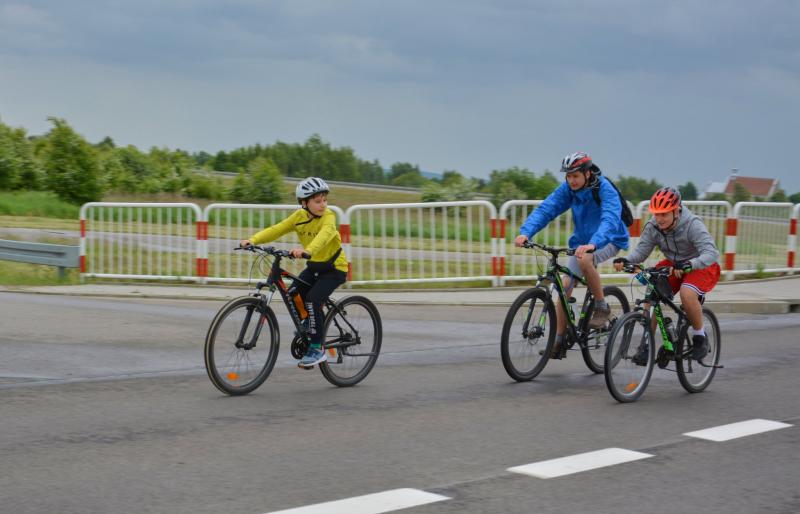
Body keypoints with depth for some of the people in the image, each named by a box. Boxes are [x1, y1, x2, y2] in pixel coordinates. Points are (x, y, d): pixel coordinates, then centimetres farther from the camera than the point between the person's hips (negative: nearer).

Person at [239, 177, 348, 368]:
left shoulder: (328, 216, -21)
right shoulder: (300, 216, -5)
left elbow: (325, 234, -41)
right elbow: (276, 229, -12)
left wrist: (307, 250, -60)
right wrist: (252, 240, -27)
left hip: (334, 267, -6)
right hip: (314, 266, 6)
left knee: (313, 299, -23)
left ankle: (317, 348, -13)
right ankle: (308, 330, 16)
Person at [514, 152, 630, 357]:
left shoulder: (605, 189, -25)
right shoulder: (568, 189, -10)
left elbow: (610, 219, -40)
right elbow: (545, 209, -18)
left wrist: (592, 244, -58)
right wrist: (525, 232, -35)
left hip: (609, 240, -6)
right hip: (582, 241, 6)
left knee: (584, 260, -36)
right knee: (565, 286, -5)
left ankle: (602, 307, -16)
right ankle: (559, 340, 6)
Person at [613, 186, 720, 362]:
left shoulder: (692, 225, -27)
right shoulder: (653, 227, -13)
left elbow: (711, 253, -36)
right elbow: (641, 250, -14)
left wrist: (688, 265, -53)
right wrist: (626, 260, -37)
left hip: (701, 267, -5)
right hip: (673, 265, 5)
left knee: (687, 293, -34)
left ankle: (699, 336, -9)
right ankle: (646, 344, -10)